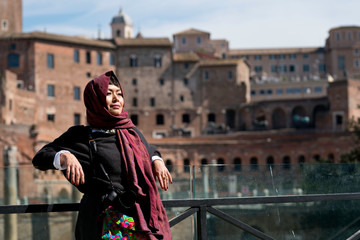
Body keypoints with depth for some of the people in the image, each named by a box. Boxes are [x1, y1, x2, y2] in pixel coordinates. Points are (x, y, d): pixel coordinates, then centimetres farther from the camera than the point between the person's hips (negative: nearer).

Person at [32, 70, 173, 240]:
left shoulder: (132, 132, 15)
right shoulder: (81, 136, 3)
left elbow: (148, 149, 35)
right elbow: (39, 158, 0)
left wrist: (157, 161, 13)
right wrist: (65, 156, -20)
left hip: (140, 218, 4)